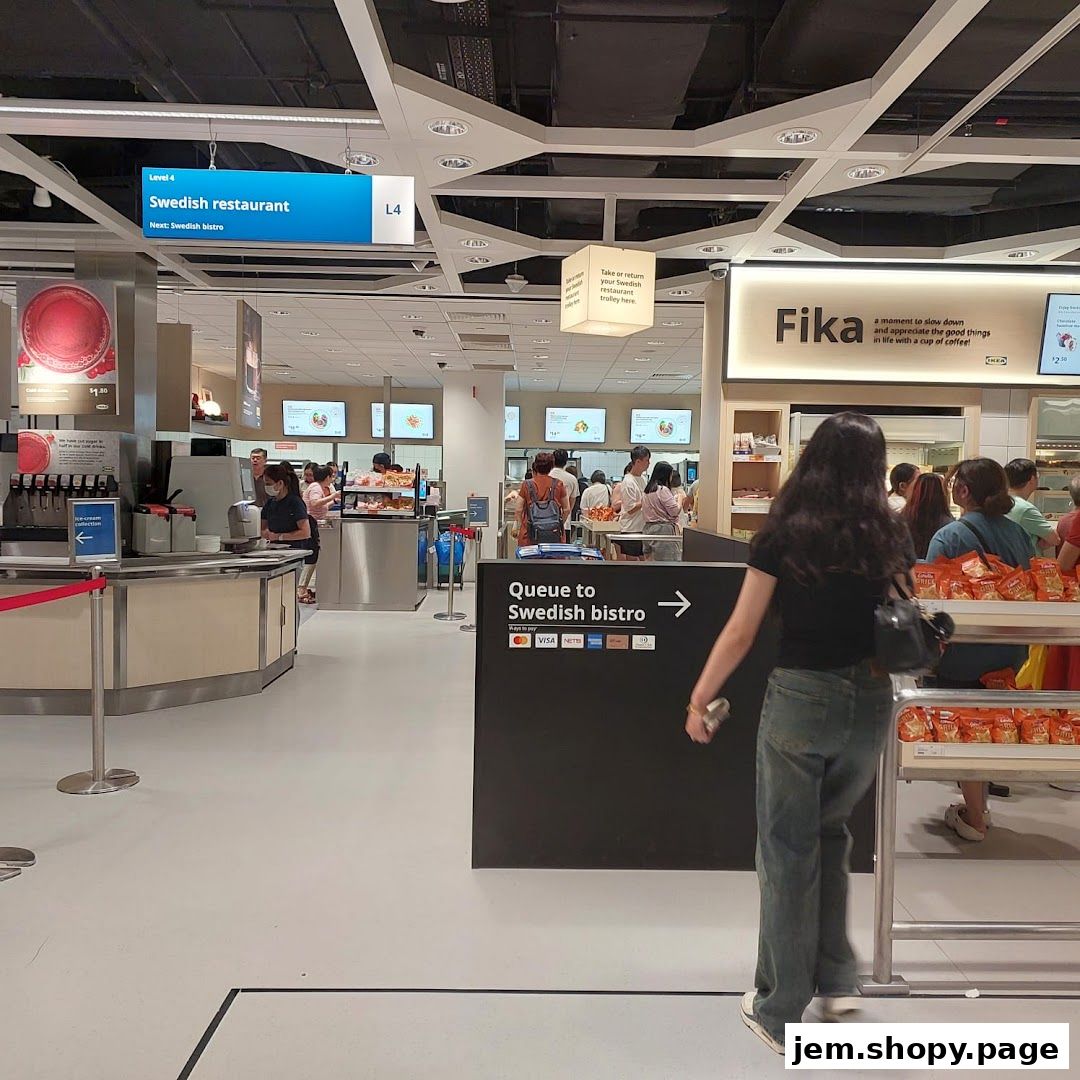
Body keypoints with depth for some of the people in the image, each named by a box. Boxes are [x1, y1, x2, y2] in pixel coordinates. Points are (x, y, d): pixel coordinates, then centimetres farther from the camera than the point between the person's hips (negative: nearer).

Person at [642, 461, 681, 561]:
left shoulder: (648, 491, 13)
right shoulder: (663, 490, -13)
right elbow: (675, 511, -14)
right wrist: (679, 501, 7)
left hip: (648, 528, 9)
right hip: (663, 530, -9)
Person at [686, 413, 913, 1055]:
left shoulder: (783, 535, -6)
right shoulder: (892, 537, 2)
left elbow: (740, 634, -5)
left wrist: (699, 700, 4)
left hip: (800, 698, -3)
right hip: (872, 705, 4)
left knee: (789, 851, 10)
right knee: (831, 834, 25)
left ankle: (782, 1013, 21)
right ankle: (837, 980, 32)